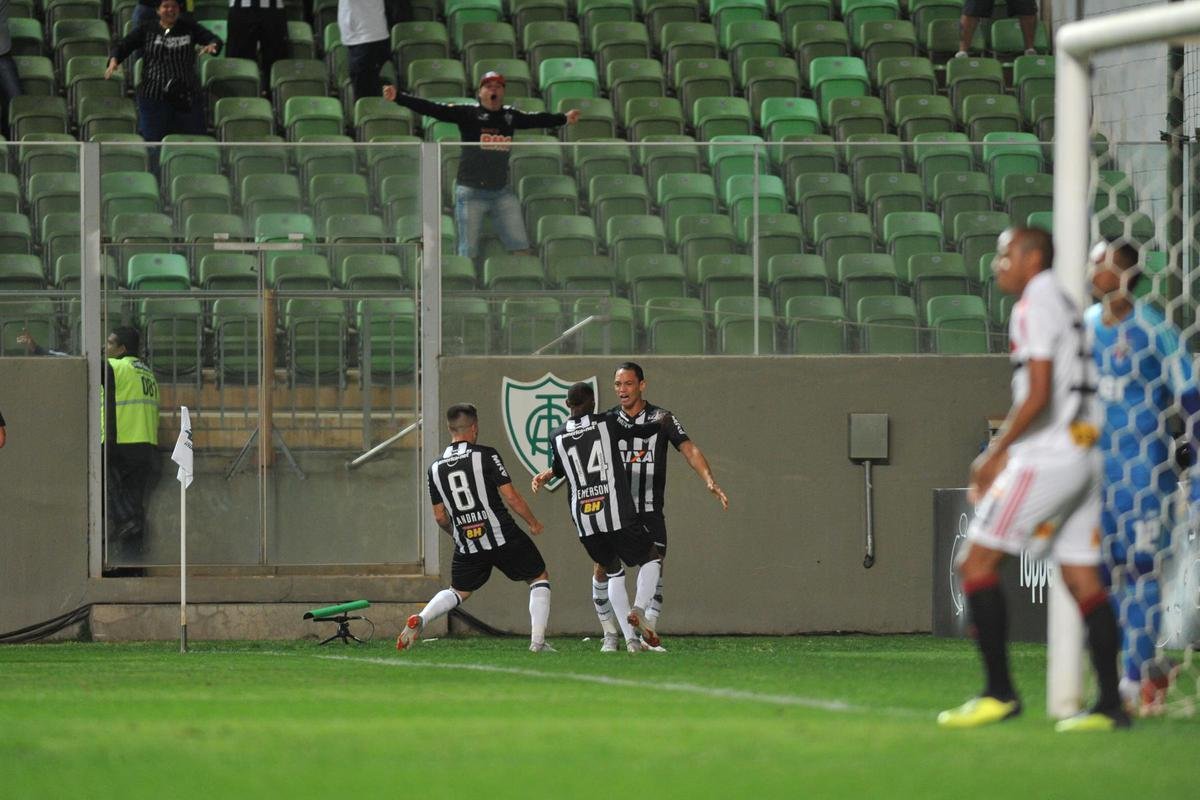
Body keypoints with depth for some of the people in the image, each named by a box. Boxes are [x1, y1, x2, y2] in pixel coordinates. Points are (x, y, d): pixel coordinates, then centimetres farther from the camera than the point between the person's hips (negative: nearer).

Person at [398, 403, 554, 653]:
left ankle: (419, 620, -2)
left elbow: (440, 516, 9)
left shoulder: (436, 468, 5)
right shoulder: (485, 456, -9)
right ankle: (537, 639, 1)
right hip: (503, 538, -4)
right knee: (539, 578, 14)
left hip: (468, 547, 4)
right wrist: (533, 522, 5)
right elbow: (510, 496, -11)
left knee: (458, 592, 24)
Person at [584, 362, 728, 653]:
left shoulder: (662, 419, 0)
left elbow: (688, 449, -8)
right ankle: (610, 635, 7)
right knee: (601, 569, -5)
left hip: (650, 513, -2)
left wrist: (709, 480, -23)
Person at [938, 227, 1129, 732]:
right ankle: (1110, 705, 3)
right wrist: (1002, 454, 21)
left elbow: (1038, 397, -17)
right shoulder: (1063, 305, 19)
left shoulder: (1034, 307, -10)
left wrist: (995, 454, -10)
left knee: (977, 563, -4)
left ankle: (999, 693, -7)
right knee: (1083, 579, 7)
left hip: (1045, 458, -9)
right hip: (1081, 457, 9)